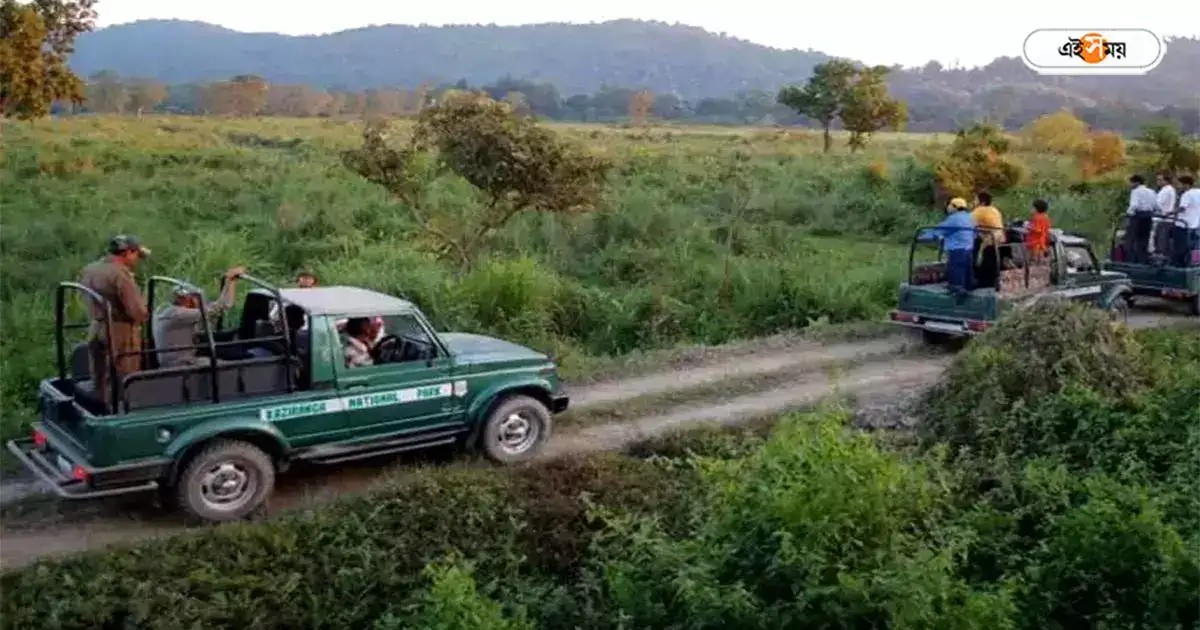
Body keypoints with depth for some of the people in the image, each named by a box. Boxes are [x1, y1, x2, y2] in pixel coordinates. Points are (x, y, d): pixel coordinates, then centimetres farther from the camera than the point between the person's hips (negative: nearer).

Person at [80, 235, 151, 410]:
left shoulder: (88, 270, 8)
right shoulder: (121, 274, -19)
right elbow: (138, 312, -22)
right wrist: (145, 315, -3)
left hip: (95, 331, 8)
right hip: (120, 334, -8)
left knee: (101, 384, 17)